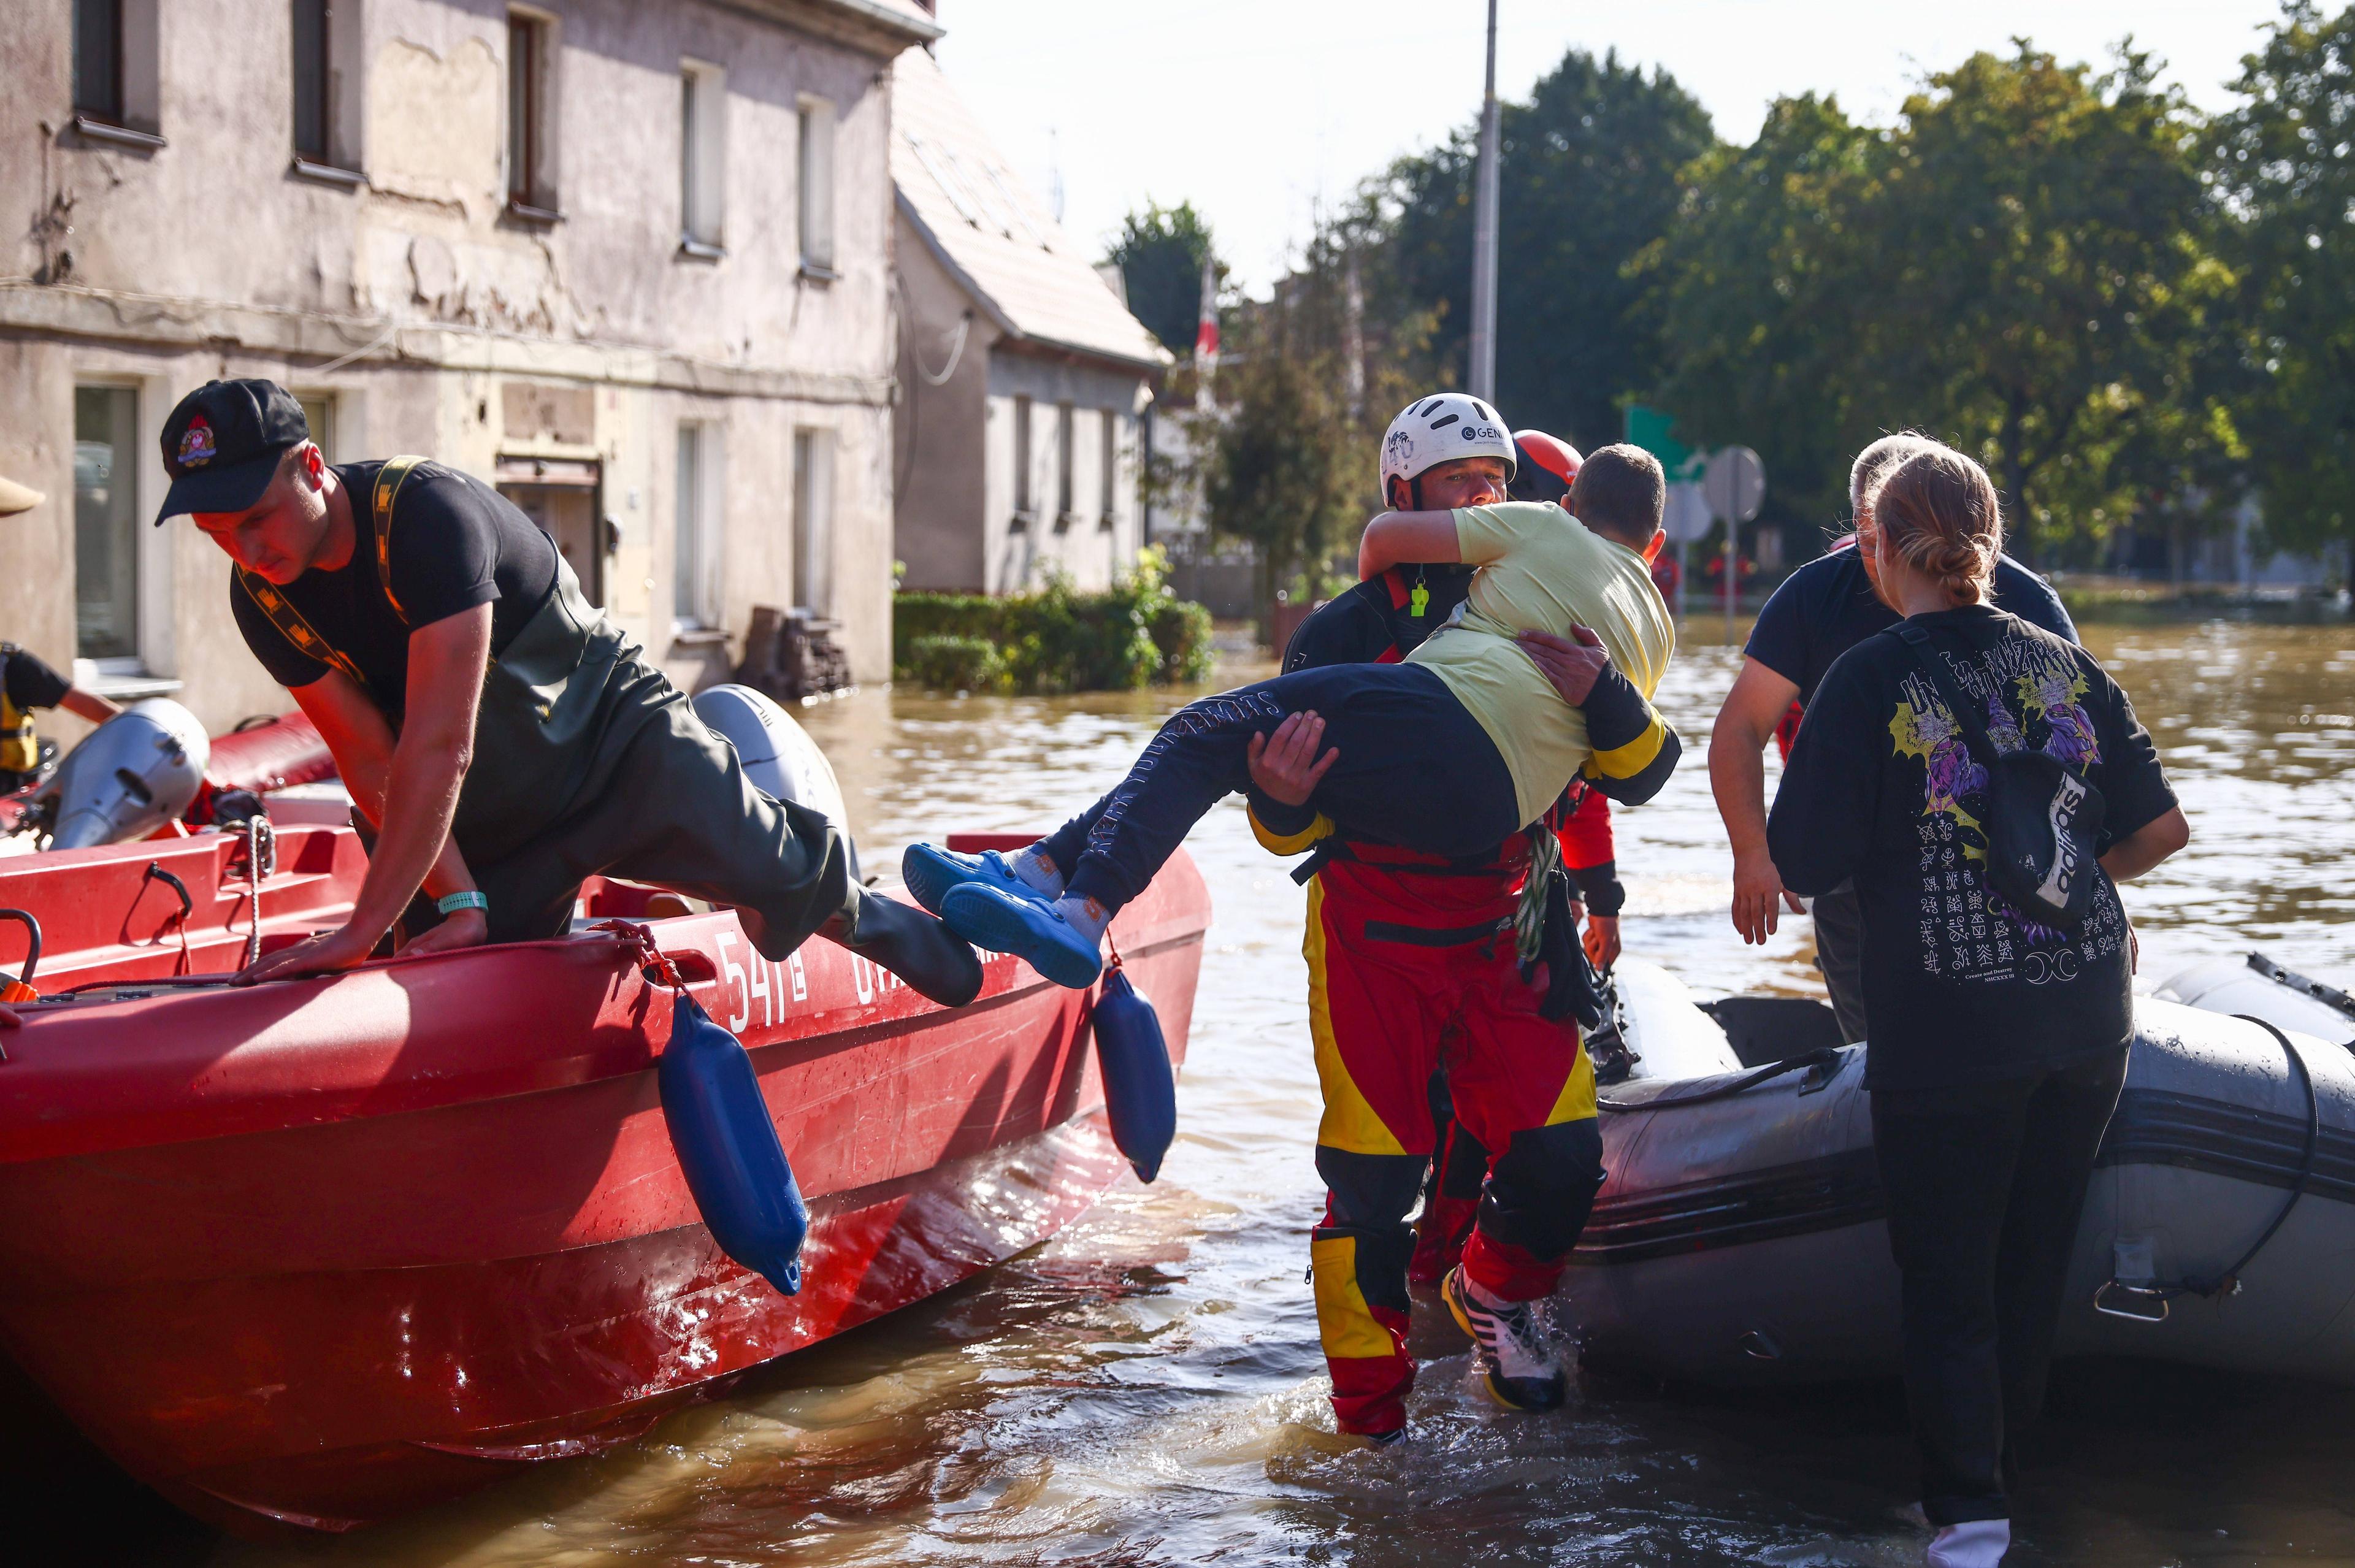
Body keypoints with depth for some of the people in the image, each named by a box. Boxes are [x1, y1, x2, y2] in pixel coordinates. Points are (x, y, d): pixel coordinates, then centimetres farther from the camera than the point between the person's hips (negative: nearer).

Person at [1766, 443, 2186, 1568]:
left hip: (1947, 1033, -4)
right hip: (2086, 1019, 5)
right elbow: (2160, 827, 6)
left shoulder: (1868, 683, -10)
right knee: (2036, 1255, 19)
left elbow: (1801, 870, -11)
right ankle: (2002, 1450, 33)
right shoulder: (2065, 664, 4)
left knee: (1946, 1273, 7)